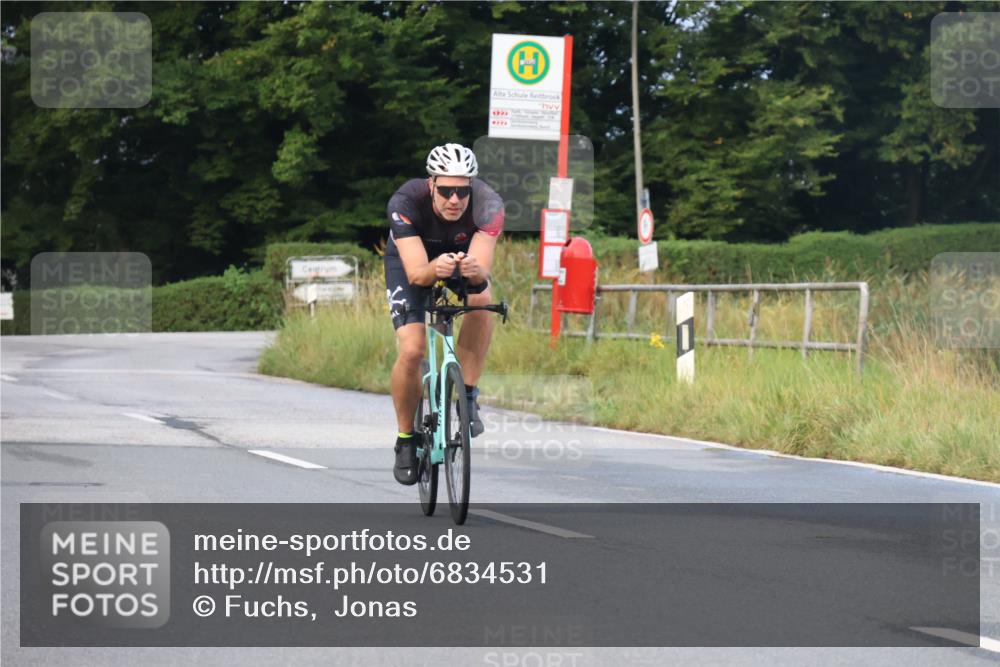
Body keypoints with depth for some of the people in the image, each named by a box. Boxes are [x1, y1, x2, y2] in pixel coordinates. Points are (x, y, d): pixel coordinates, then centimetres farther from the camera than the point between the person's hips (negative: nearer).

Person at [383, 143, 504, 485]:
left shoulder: (488, 204, -34)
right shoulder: (405, 202, -36)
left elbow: (483, 269, -41)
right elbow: (416, 274, -42)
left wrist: (474, 270, -64)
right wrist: (435, 269, -64)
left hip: (463, 255, 2)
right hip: (411, 261, -1)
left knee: (482, 300, -33)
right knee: (411, 351, -19)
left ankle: (468, 397, -17)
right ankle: (406, 439, 3)